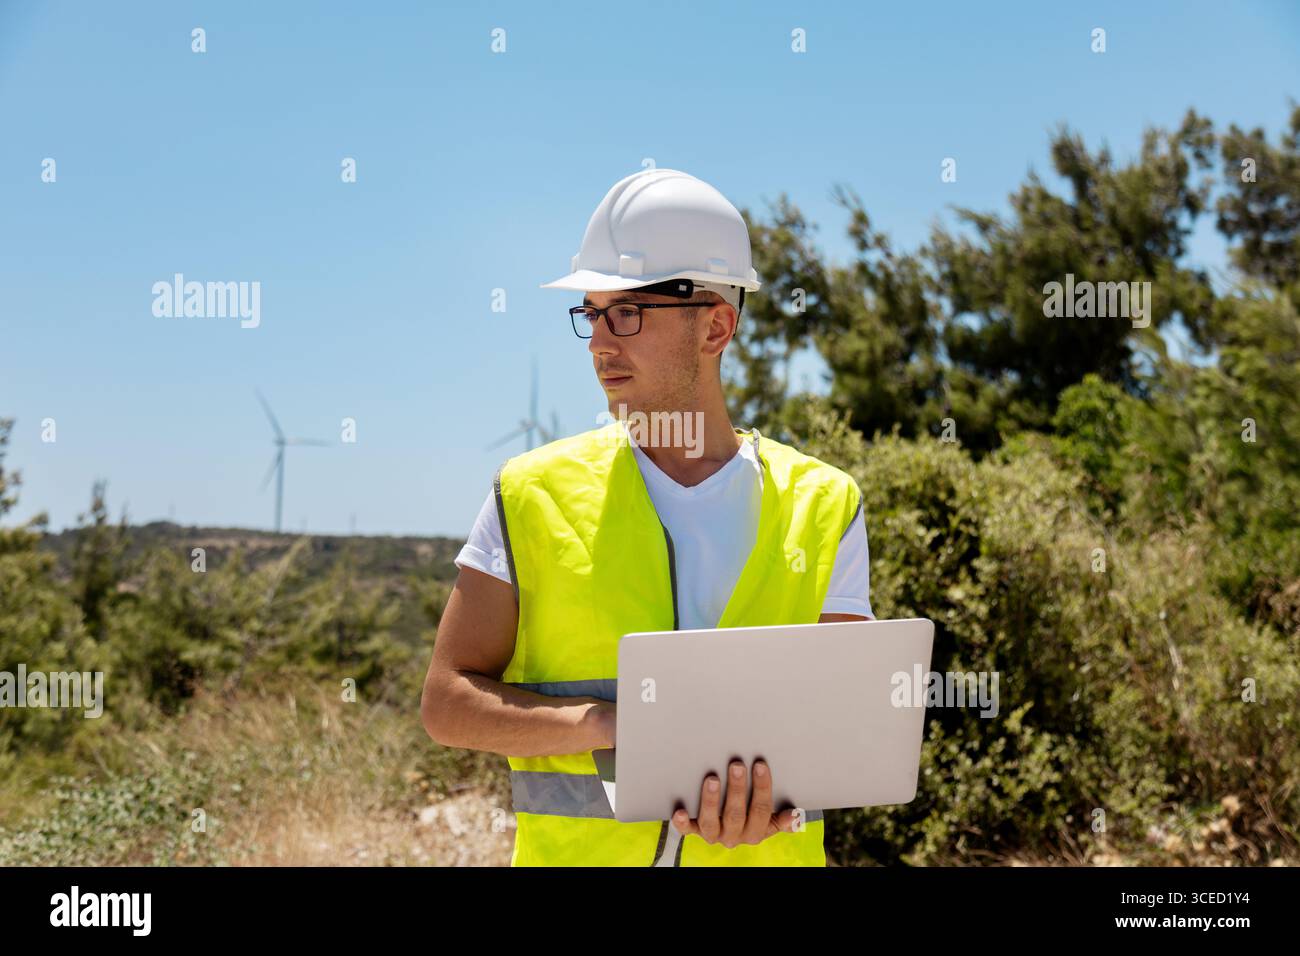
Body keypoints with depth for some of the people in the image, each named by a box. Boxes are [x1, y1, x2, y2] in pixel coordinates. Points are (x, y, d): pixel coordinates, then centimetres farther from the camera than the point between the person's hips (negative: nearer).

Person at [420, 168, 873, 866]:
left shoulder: (822, 504, 4)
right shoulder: (533, 494, 2)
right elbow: (447, 703, -2)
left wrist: (773, 792, -19)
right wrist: (610, 722, -15)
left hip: (764, 854, -1)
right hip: (572, 850, 1)